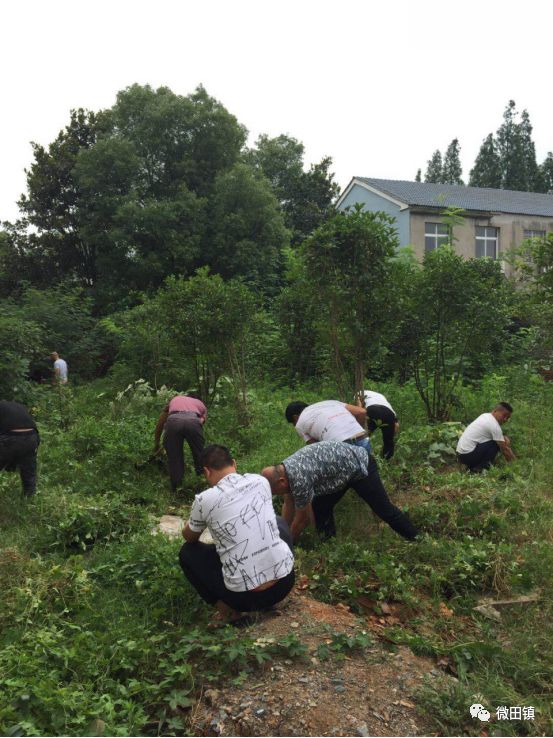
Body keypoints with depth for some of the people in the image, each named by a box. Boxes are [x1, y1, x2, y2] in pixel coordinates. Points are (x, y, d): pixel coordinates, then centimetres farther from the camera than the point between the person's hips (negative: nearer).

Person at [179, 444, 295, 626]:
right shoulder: (260, 481, 1)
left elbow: (189, 537, 12)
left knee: (187, 552, 17)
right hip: (285, 582, 3)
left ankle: (228, 610, 7)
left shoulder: (205, 500, -10)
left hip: (245, 596, -3)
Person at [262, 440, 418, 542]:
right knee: (320, 508, 5)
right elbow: (288, 505, 8)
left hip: (360, 465, -9)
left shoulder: (298, 478, -33)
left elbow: (302, 518, -19)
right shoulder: (283, 470, -6)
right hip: (342, 468, 9)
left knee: (385, 510, 1)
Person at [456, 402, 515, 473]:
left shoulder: (485, 416, 13)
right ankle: (480, 469, -11)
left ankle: (473, 466, 13)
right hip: (468, 455, -9)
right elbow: (504, 449, -10)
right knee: (496, 444, -13)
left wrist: (504, 438, 6)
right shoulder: (494, 426, -15)